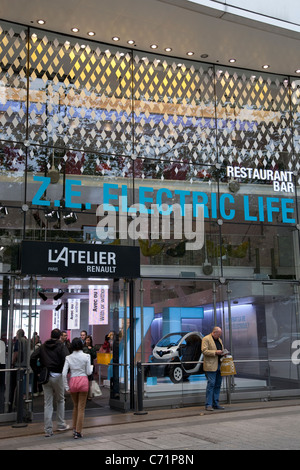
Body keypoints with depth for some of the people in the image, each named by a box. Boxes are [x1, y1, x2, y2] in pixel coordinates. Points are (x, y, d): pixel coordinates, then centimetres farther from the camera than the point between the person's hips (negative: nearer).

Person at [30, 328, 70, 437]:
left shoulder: (43, 346, 7)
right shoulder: (61, 346, -4)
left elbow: (32, 357, -1)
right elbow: (66, 359, -18)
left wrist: (37, 371, 4)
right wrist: (64, 371, -4)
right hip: (57, 376, -3)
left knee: (47, 403, 6)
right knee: (60, 400, 17)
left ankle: (48, 430, 6)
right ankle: (61, 424, 23)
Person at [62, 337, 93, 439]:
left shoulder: (68, 358, 2)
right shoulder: (86, 356, -3)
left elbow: (64, 374, -4)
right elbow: (88, 372, -1)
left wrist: (66, 387, 2)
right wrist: (92, 367, 19)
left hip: (73, 382, 2)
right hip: (83, 381, -2)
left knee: (75, 406, 22)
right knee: (81, 408, 4)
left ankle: (74, 428, 26)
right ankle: (78, 432, 5)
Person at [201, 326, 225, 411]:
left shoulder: (219, 340, 20)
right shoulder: (206, 339, -5)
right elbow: (204, 351, -13)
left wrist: (223, 353, 6)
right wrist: (215, 352, -19)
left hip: (219, 366, 8)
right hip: (210, 366, -8)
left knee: (218, 385, 8)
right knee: (211, 384, -9)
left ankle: (215, 404, 15)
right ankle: (208, 405, -5)